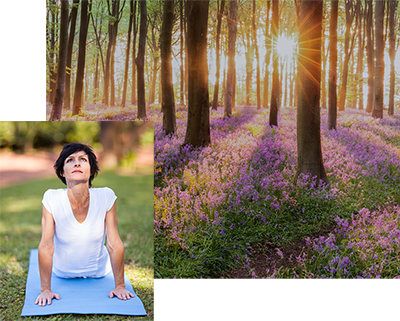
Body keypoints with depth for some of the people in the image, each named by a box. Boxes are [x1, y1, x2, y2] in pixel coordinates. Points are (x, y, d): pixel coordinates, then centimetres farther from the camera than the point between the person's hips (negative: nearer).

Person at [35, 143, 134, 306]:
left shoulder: (106, 197, -29)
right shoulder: (51, 199, -29)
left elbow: (115, 245, -23)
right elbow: (46, 246, -25)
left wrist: (120, 286, -19)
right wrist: (45, 289, -23)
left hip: (99, 272, 0)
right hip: (63, 273, 0)